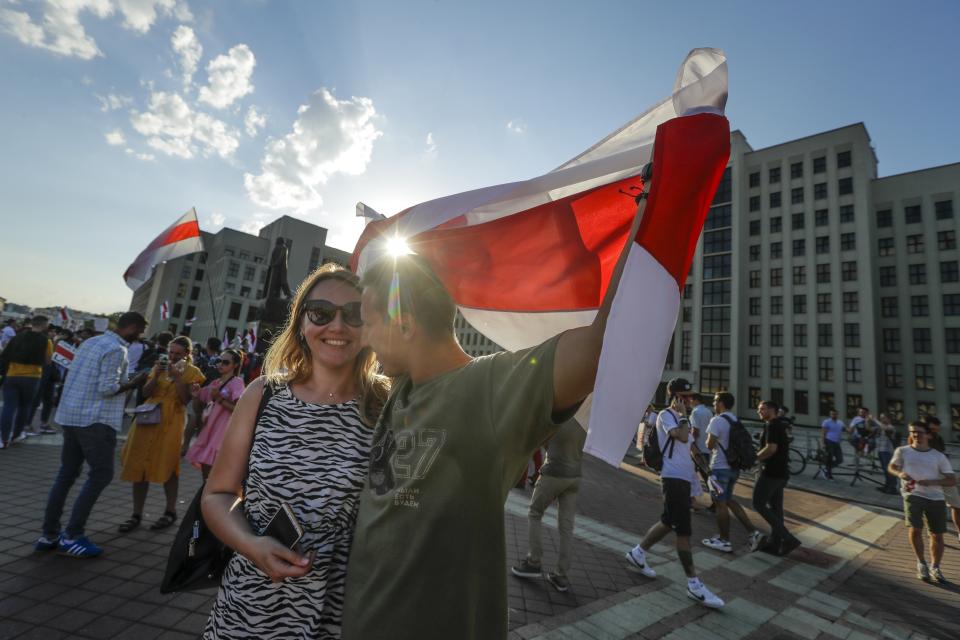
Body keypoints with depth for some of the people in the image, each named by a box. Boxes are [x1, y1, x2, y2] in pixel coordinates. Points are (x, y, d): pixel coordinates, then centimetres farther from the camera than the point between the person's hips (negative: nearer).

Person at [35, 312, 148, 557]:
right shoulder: (116, 349, -16)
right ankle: (72, 536, 2)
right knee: (102, 474, -1)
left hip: (71, 415, 9)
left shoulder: (91, 342, 13)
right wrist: (133, 383, -7)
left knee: (67, 473, 15)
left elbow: (80, 378, 18)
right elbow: (107, 388, -21)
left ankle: (49, 534, 20)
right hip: (96, 419, -9)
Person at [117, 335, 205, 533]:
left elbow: (186, 399, -13)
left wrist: (176, 376, -19)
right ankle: (137, 514, 17)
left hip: (171, 422, -4)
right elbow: (146, 393, 3)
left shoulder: (192, 372, -3)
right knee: (139, 466, 6)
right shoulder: (159, 366, 10)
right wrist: (156, 375, -11)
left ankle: (170, 512, 18)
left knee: (167, 467, 4)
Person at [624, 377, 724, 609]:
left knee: (668, 523, 16)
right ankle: (694, 584, 5)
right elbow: (682, 436, -29)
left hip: (683, 477, 10)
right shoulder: (666, 415, -11)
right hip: (673, 477, -10)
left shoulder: (682, 418, 19)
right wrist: (682, 414, -16)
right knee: (683, 529, -4)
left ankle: (637, 554, 30)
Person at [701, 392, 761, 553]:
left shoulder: (717, 420, -17)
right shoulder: (736, 420, 10)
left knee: (720, 504, 2)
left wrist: (708, 441, 1)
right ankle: (752, 532, 19)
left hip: (720, 467, -9)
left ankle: (724, 541, 11)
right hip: (734, 466, 9)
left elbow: (710, 445, -19)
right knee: (729, 500, 22)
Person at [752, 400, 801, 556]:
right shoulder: (783, 424, 15)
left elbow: (771, 448, -26)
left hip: (771, 472, -10)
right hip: (781, 472, 10)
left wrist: (755, 458, -13)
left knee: (759, 504, -3)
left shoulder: (772, 425, -15)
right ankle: (774, 542, 19)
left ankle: (787, 538, -6)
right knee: (776, 507, 13)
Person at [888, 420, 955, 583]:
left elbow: (952, 480, 3)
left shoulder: (939, 456, 6)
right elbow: (892, 467, 2)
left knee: (937, 535, 9)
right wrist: (900, 473, -21)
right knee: (915, 529, -14)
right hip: (913, 495, -2)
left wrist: (931, 482, -15)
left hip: (936, 498, 2)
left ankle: (935, 567, 29)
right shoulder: (903, 451, 5)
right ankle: (921, 563, 9)